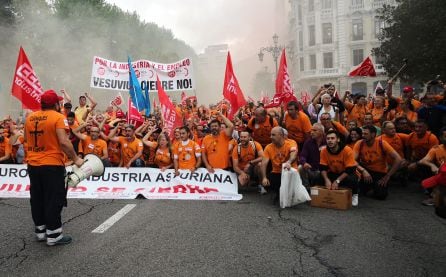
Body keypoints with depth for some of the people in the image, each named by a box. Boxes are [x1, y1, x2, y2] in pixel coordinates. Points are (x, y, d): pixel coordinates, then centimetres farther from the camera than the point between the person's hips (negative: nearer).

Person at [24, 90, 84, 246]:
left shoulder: (30, 118, 8)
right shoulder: (58, 117, -13)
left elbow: (26, 140, 19)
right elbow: (63, 142, -22)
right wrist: (75, 159, -13)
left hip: (32, 164, 7)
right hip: (52, 165, -7)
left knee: (37, 199, 15)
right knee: (53, 200, 1)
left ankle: (40, 232, 26)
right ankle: (53, 236, 7)